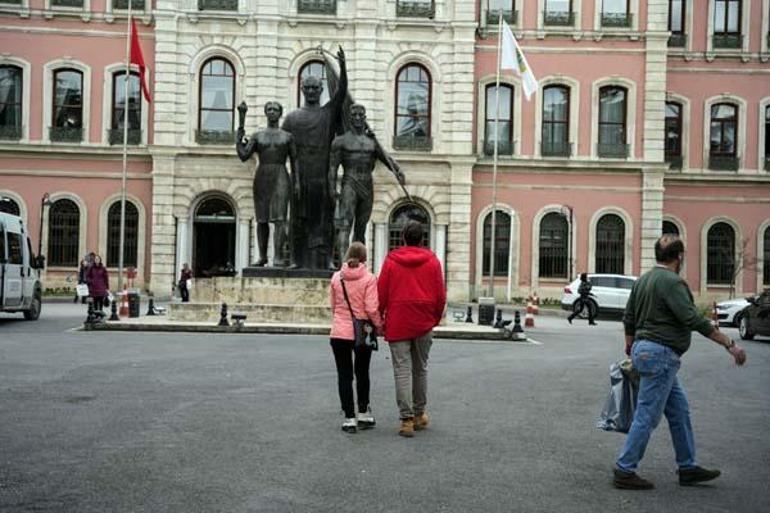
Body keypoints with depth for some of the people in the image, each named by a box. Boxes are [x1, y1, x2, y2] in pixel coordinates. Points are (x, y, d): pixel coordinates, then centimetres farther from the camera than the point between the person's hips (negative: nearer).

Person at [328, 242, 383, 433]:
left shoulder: (336, 277, 1)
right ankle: (364, 414, 22)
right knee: (362, 374, 16)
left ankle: (349, 418, 5)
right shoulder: (369, 278, -9)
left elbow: (333, 305, 9)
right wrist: (380, 326, 3)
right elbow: (372, 309, -13)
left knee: (344, 376, 6)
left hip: (339, 333, 1)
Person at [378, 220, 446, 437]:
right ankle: (419, 414, 25)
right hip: (424, 324, 2)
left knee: (402, 371, -1)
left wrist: (379, 318, 10)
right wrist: (436, 318, 17)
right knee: (420, 369, 16)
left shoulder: (391, 261, -2)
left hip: (397, 324, -2)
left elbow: (381, 293, -1)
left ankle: (407, 419, -5)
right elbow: (440, 296, 3)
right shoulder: (432, 261, 2)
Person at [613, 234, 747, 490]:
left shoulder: (643, 280, 13)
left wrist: (630, 348, 31)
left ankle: (688, 468, 23)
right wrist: (729, 344, -20)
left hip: (644, 348, 10)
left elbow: (629, 319, 18)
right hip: (660, 354, -10)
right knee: (647, 416, -4)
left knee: (679, 410, 16)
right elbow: (694, 320, -23)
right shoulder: (672, 282, -16)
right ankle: (624, 471, 2)